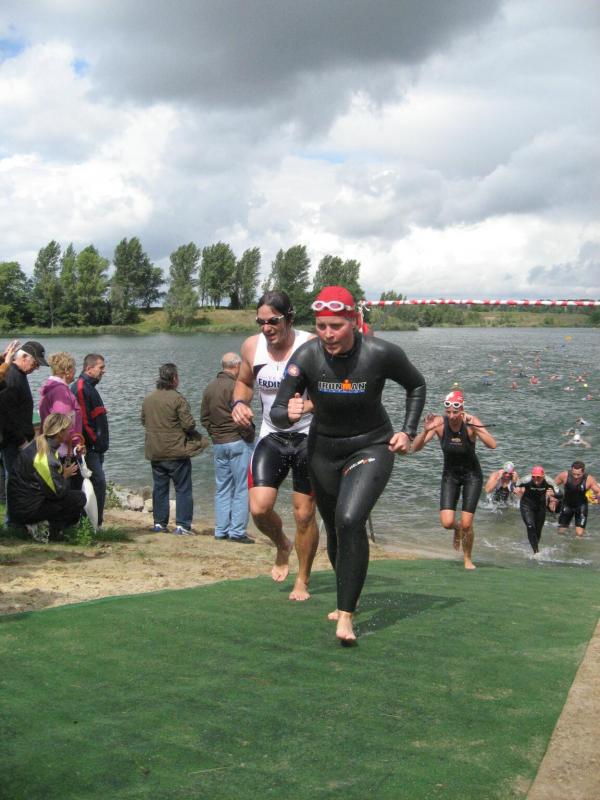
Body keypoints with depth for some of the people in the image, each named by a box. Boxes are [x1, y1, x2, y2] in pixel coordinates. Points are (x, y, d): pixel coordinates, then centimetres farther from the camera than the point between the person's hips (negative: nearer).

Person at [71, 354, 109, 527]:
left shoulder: (89, 387, 19)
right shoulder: (80, 388, -14)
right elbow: (83, 420, -21)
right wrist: (96, 442, -17)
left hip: (94, 448, 10)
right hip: (89, 447, -10)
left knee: (97, 484, 13)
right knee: (99, 482, -12)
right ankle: (95, 524, -8)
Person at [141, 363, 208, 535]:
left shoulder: (148, 399, 6)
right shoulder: (177, 398, -14)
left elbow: (144, 421, 17)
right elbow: (189, 424, -17)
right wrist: (190, 430, 4)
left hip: (155, 453, 6)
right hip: (176, 452, -6)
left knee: (160, 488, 15)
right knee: (183, 489, 2)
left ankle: (159, 523, 18)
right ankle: (182, 525, 0)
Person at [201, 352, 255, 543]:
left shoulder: (209, 387, 10)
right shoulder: (234, 386, -14)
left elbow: (204, 417, 14)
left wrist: (214, 433, 15)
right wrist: (249, 435, -7)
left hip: (218, 444, 7)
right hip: (238, 442, -7)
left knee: (222, 488, 13)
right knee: (241, 489, -1)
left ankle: (221, 531, 16)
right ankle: (237, 531, -1)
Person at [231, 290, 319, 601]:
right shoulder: (251, 346, -2)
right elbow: (244, 382, 15)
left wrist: (304, 407, -31)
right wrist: (239, 402, -5)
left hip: (308, 438, -3)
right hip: (271, 437, 3)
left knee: (304, 514, 2)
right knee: (259, 508, -11)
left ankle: (302, 581, 24)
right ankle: (282, 547, 24)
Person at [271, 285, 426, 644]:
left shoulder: (381, 354, -21)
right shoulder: (306, 357, -18)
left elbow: (417, 385, 0)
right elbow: (277, 413, -15)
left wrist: (408, 431, -7)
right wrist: (289, 414, -38)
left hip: (372, 447, -3)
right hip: (325, 449, 3)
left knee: (350, 520, -24)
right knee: (335, 529, 14)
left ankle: (347, 615, -15)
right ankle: (346, 600, 40)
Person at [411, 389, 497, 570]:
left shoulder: (471, 422, -21)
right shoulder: (439, 423, -16)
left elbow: (492, 445, -34)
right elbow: (415, 448, -19)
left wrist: (475, 428, -44)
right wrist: (426, 430, -36)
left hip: (472, 475, -2)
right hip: (450, 475, 2)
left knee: (467, 524, -6)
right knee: (447, 523, -12)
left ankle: (468, 559, 21)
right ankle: (457, 528, 27)